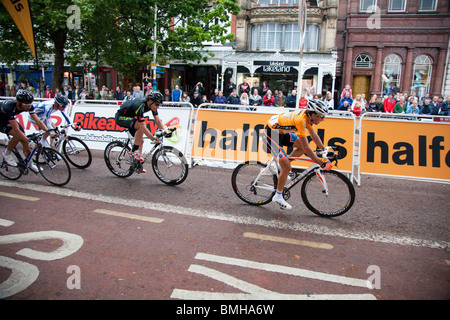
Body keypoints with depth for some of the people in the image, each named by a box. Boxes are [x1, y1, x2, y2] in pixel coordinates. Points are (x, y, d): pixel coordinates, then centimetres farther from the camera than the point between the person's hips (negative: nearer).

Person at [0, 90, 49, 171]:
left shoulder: (29, 106, -25)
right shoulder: (9, 108, -42)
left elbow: (38, 121, -21)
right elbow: (16, 130, -40)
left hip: (8, 119, 6)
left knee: (23, 138, -4)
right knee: (18, 135, -28)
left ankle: (29, 162, 10)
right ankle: (7, 153, -4)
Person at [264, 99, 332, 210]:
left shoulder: (307, 115, -4)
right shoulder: (301, 120, -30)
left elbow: (314, 136, 13)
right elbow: (307, 149, -28)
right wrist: (322, 163, -23)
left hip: (281, 131, 9)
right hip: (271, 134, -9)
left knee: (302, 147, 4)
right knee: (287, 167, -9)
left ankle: (283, 166, 15)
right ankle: (278, 197, 6)